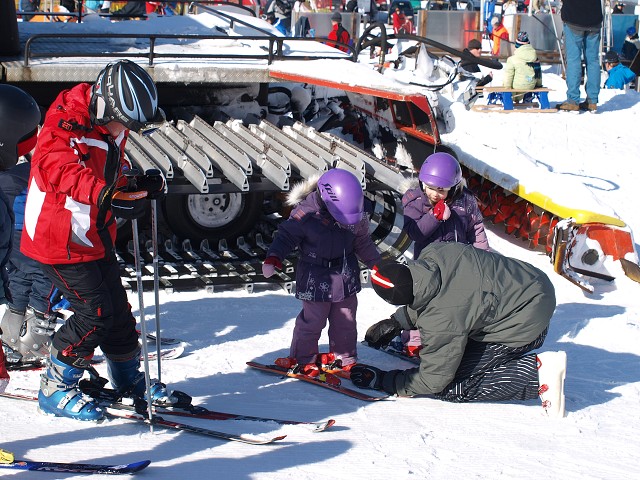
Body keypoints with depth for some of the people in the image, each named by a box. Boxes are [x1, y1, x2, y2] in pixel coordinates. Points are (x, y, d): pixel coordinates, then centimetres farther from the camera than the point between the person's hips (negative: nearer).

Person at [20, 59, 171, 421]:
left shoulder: (112, 130, 7)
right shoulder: (66, 125, -20)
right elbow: (57, 166, -36)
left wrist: (143, 185, 0)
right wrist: (104, 192, -49)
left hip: (96, 239, 9)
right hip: (61, 240, -9)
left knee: (118, 310, 14)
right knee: (96, 313, -13)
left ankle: (131, 382, 33)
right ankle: (55, 389, 2)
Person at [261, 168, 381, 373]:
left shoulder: (355, 217, -2)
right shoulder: (305, 213, -19)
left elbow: (362, 242, 14)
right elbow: (286, 237, -11)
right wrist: (272, 260, -23)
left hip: (346, 277, 5)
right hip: (316, 279, -5)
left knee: (345, 321, 12)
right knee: (312, 320, -1)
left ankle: (345, 359, 27)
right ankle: (303, 359, 16)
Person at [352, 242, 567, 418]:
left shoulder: (440, 321, -31)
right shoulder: (433, 253, -13)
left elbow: (432, 381, -16)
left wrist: (383, 381, -5)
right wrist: (396, 322, 10)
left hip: (524, 328, -9)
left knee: (450, 387, -6)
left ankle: (537, 372, -8)